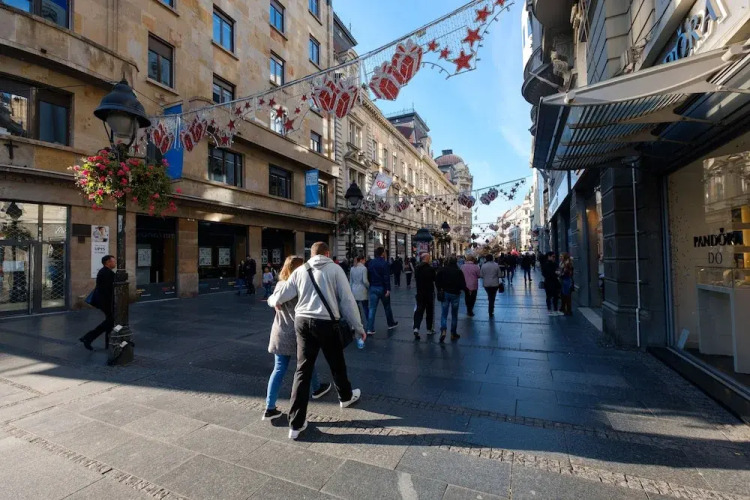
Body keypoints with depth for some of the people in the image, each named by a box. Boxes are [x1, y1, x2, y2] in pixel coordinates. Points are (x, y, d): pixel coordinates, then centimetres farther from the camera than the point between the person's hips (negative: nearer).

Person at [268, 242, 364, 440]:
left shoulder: (300, 271, 7)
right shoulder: (334, 269, -2)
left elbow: (280, 296, 10)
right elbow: (347, 300, -4)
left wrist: (272, 301, 35)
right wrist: (358, 326, 4)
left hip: (302, 321, 3)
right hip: (327, 323, -3)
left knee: (302, 370, 10)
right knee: (337, 364, 21)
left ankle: (296, 423, 14)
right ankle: (346, 397, 46)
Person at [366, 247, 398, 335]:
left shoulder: (371, 262, 6)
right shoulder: (384, 263, -12)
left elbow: (369, 275, 10)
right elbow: (387, 277, -17)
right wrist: (388, 289, -17)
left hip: (373, 288, 4)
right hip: (382, 288, -4)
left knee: (372, 308, 0)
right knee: (387, 307, 15)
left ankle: (370, 329, -5)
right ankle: (391, 323, 32)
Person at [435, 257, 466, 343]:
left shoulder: (442, 270, -5)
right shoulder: (458, 271, -8)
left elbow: (437, 281, -4)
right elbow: (463, 285, -9)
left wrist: (439, 289, 9)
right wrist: (458, 288, 11)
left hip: (445, 293, 0)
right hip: (455, 294, 0)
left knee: (444, 314, 5)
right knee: (454, 315, 13)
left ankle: (443, 331, -15)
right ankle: (453, 334, 19)